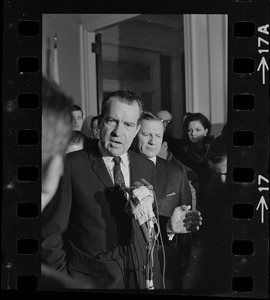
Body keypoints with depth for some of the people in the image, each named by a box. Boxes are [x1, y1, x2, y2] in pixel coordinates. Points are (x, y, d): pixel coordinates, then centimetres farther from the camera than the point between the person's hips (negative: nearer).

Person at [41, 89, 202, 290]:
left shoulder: (147, 167, 4)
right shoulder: (70, 166, -11)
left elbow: (146, 227, 12)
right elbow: (50, 235, -8)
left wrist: (168, 226, -6)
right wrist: (66, 281, -10)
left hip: (144, 278, 4)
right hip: (92, 280, -4)